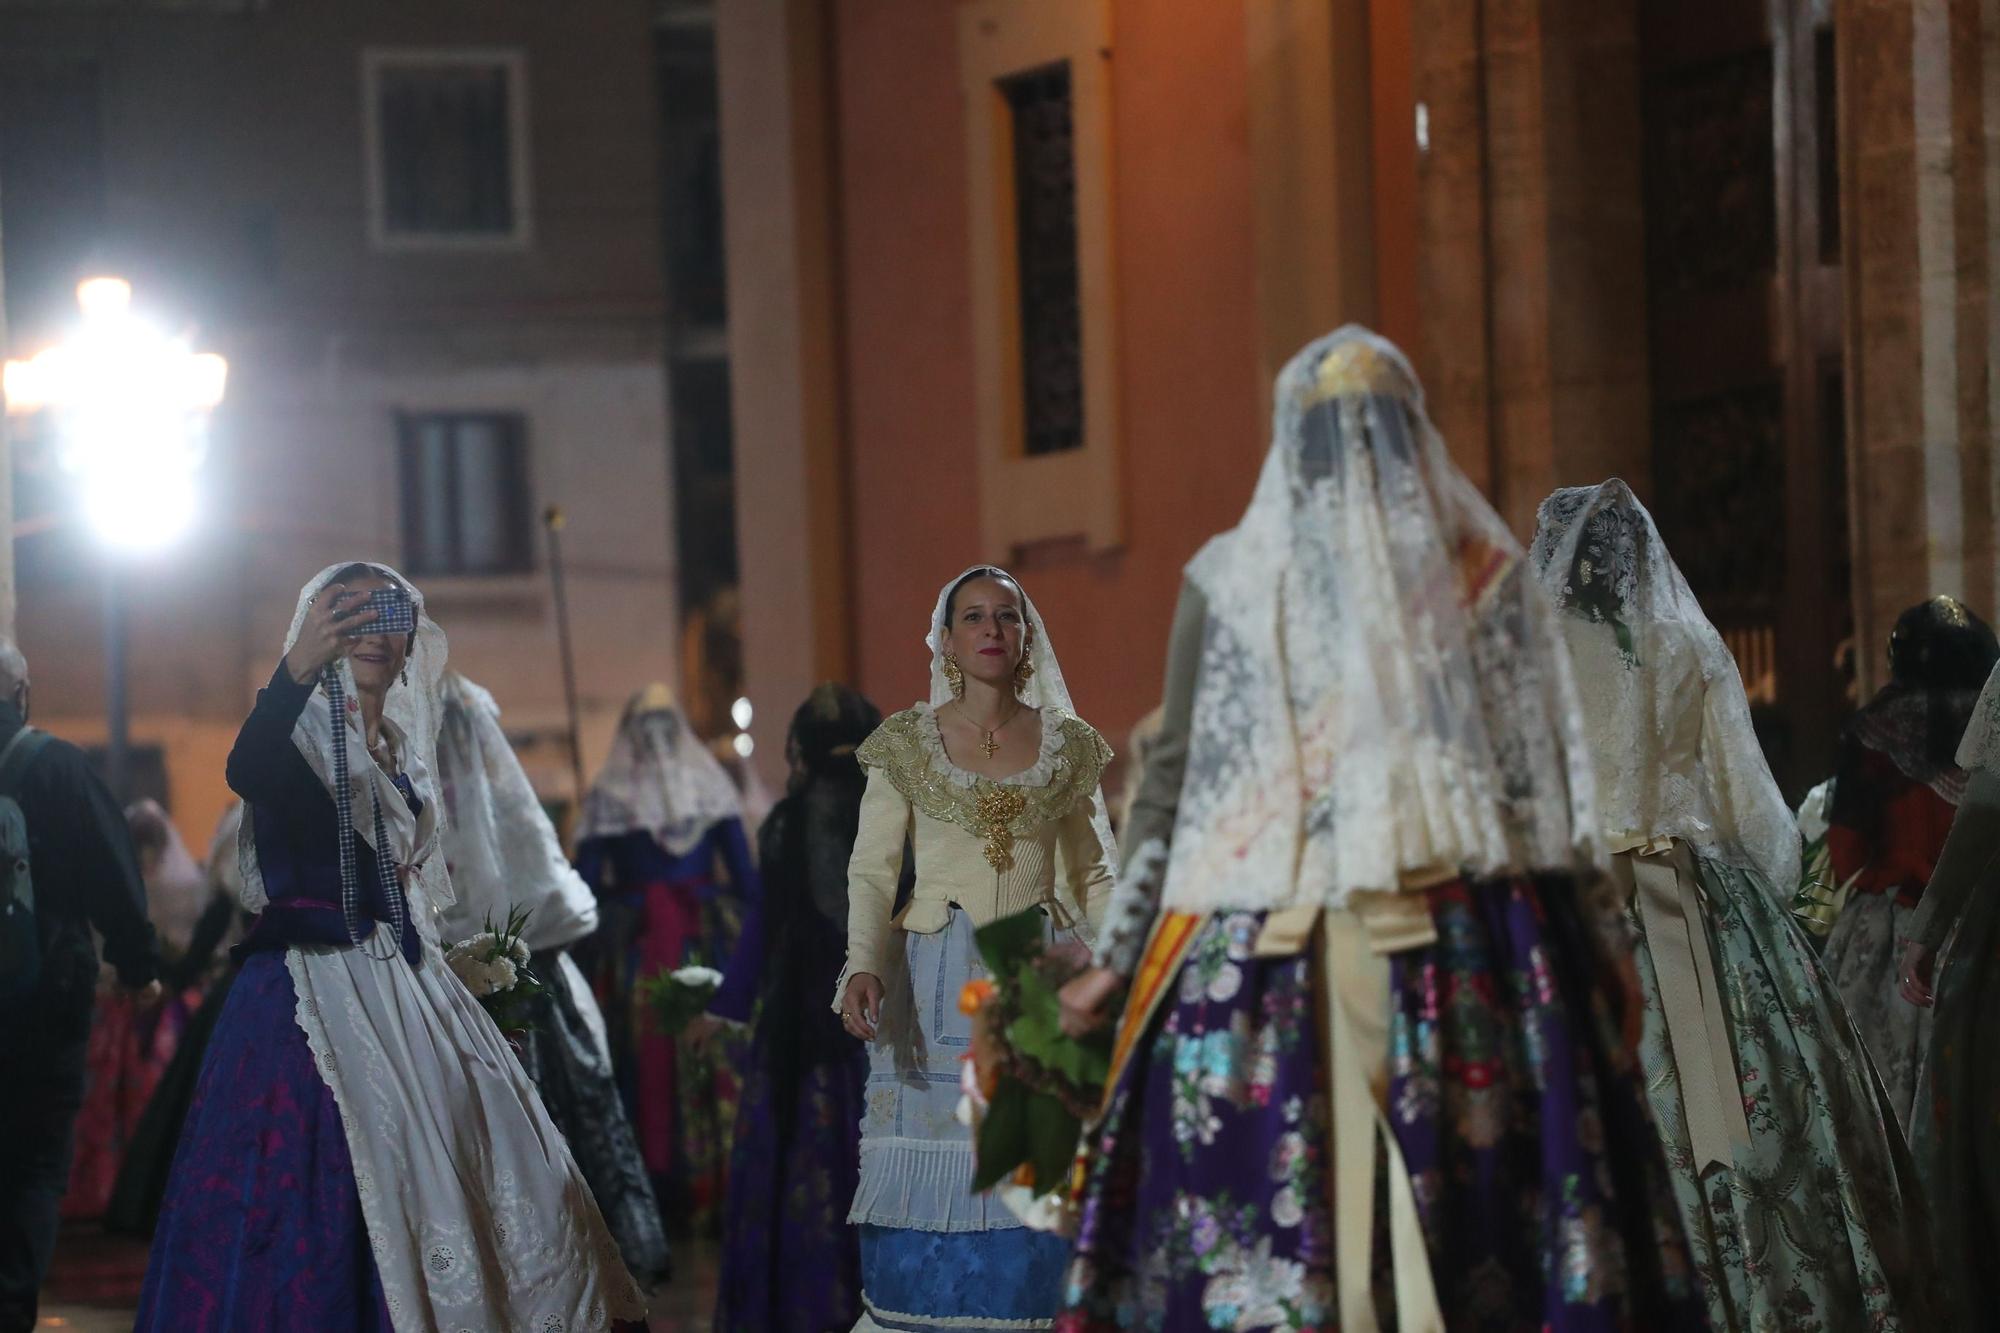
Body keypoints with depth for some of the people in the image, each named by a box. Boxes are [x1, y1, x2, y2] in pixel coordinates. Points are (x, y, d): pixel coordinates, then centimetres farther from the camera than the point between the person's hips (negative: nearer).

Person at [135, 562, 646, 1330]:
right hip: (315, 998, -7)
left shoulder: (402, 749, 15)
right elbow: (245, 772, -33)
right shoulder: (302, 733, -7)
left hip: (408, 998, 7)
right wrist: (297, 668, -49)